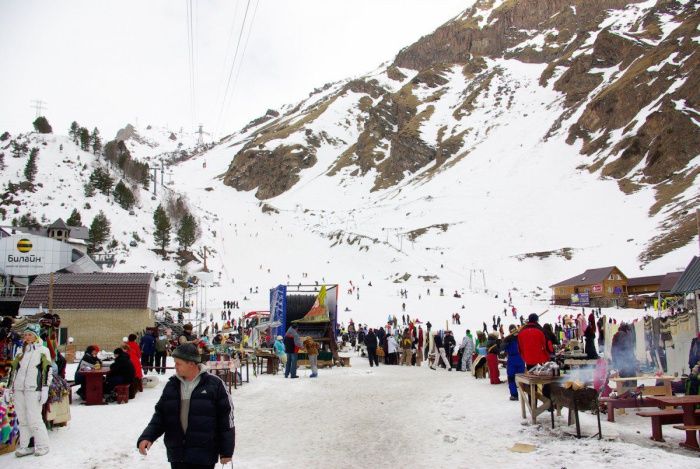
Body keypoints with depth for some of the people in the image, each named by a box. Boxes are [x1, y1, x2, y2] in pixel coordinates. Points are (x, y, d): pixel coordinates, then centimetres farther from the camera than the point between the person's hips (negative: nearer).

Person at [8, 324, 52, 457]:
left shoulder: (43, 350, 3)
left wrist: (45, 390, -10)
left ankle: (42, 445, 2)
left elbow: (47, 371, -4)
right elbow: (13, 370, 21)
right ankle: (24, 446, 14)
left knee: (34, 419, -8)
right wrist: (9, 388, 15)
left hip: (33, 389, -5)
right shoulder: (20, 352, 18)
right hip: (18, 389, 5)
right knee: (22, 420, 6)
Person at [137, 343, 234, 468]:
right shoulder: (171, 385, 7)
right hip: (177, 455, 5)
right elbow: (160, 415, 11)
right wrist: (147, 436, -6)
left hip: (204, 457, -5)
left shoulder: (214, 384, -8)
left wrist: (226, 452, -4)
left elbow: (226, 417, -5)